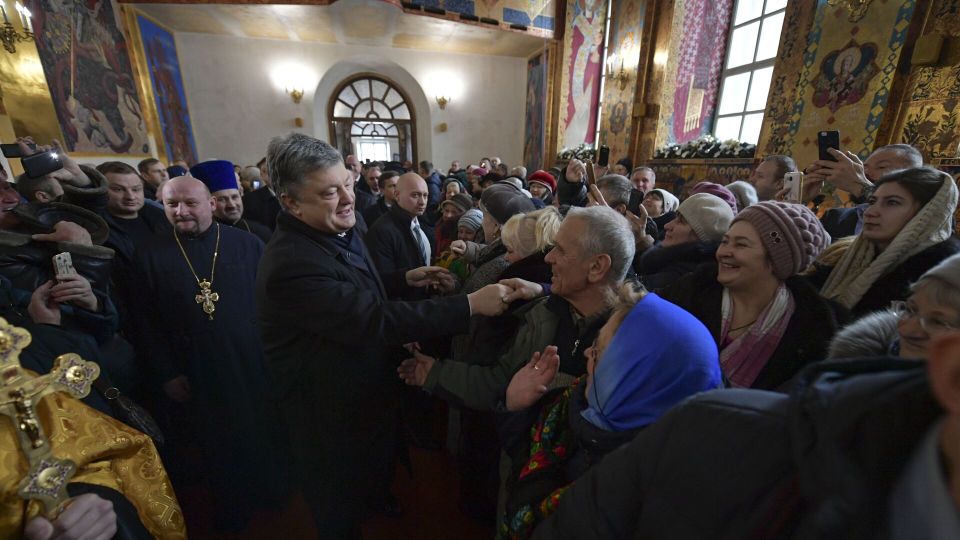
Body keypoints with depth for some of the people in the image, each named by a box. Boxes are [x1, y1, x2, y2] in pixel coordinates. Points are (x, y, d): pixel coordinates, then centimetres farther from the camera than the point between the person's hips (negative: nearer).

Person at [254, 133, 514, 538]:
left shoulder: (339, 230, -3)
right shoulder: (290, 265, -35)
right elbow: (376, 319, -39)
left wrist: (406, 279, -1)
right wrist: (470, 305, -37)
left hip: (369, 387, 9)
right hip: (333, 412, -8)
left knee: (380, 460, 35)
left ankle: (377, 499, 64)